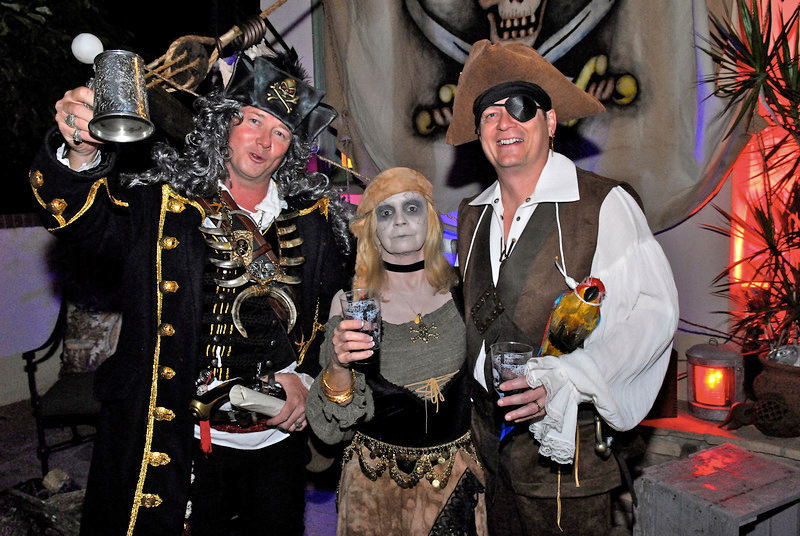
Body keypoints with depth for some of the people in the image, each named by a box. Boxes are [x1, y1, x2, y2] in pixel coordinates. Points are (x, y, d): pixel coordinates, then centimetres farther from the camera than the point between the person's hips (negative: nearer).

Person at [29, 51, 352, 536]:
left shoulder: (315, 218, 3)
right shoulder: (161, 204, -5)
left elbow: (336, 315, 8)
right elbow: (84, 219, -22)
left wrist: (306, 376, -5)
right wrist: (81, 154, -41)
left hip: (278, 441, 4)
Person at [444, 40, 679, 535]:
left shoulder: (605, 204, -14)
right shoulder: (471, 216, 6)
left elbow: (655, 309, -18)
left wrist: (564, 380, -28)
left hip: (565, 443, -5)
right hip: (487, 436, 5)